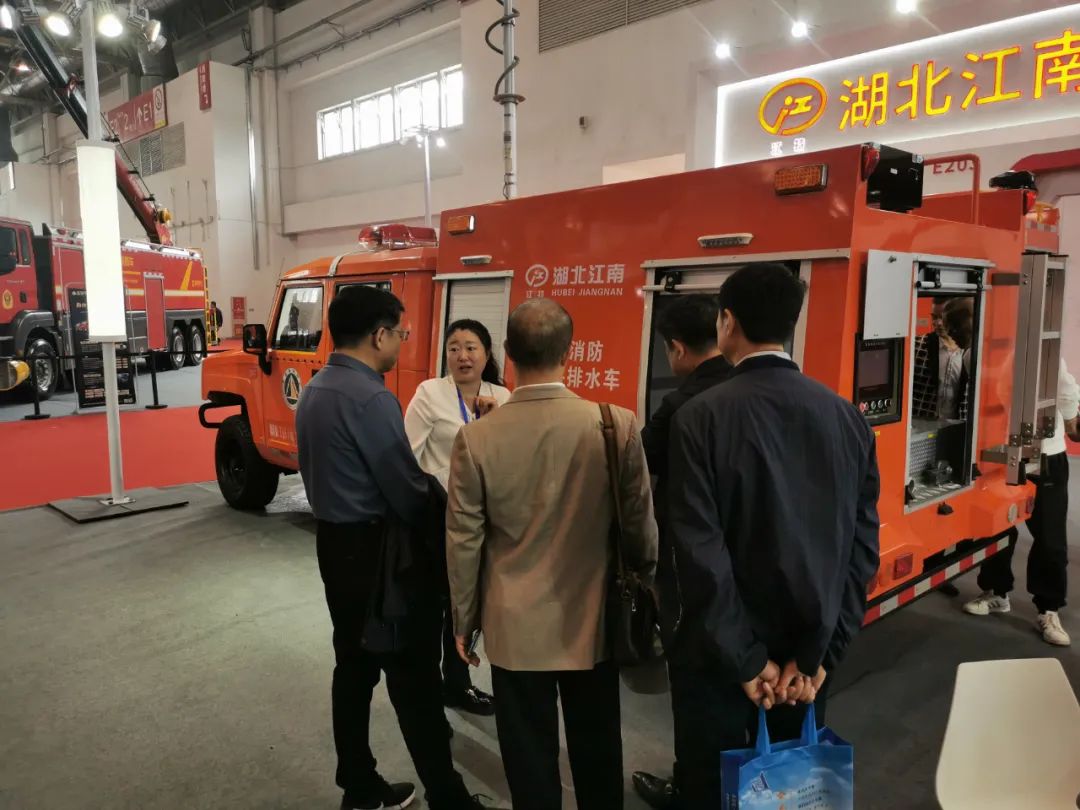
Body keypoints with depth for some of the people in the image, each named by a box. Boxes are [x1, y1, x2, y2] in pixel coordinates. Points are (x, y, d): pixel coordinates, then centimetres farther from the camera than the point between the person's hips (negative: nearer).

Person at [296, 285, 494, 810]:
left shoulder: (314, 391, 7)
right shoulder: (370, 398, -22)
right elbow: (408, 493, -20)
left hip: (334, 543, 9)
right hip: (377, 549, -9)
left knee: (354, 665, 17)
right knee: (413, 678, 1)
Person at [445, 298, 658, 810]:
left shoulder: (476, 437, -14)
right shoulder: (618, 425, -14)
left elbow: (463, 543, -7)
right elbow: (640, 523, -4)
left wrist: (463, 621, 8)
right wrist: (644, 587, 15)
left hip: (515, 628, -1)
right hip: (593, 623, 1)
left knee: (530, 758, 16)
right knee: (597, 753, 21)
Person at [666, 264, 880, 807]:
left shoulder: (701, 417, -16)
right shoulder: (847, 418, -3)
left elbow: (700, 550, -20)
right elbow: (861, 547, -5)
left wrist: (746, 661, -12)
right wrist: (818, 654, -3)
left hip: (720, 658, -4)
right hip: (806, 658, 5)